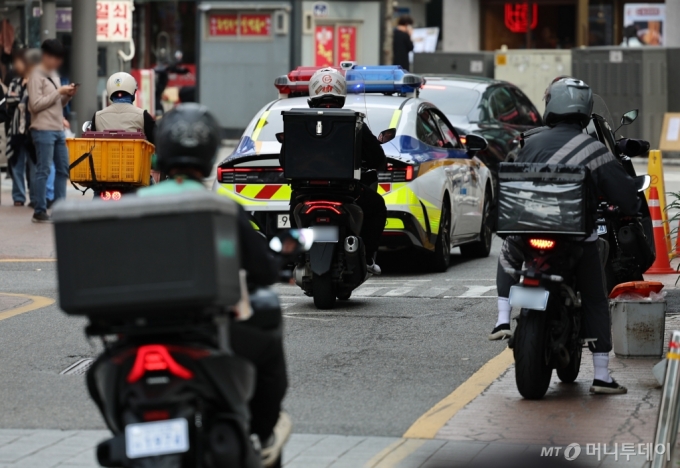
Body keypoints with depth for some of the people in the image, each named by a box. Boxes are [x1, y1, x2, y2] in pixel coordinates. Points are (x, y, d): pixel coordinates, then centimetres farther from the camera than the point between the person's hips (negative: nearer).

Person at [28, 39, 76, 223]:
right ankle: (40, 211, -3)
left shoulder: (54, 74, 17)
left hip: (58, 130, 9)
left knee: (63, 169, 9)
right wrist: (58, 92, -15)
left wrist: (67, 96, 3)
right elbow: (35, 104, -16)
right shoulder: (36, 76, -9)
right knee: (43, 171, -7)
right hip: (43, 130, -9)